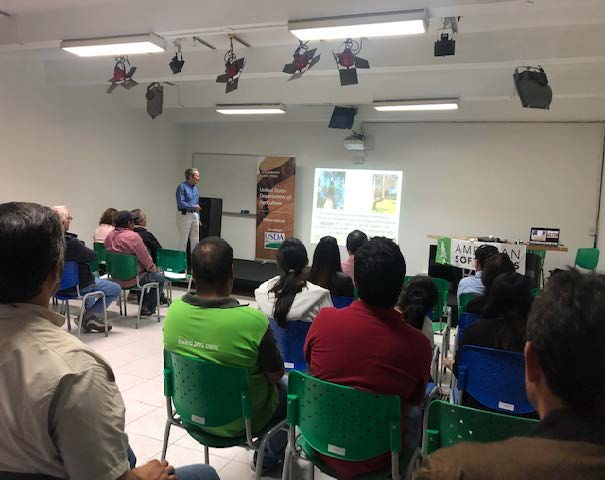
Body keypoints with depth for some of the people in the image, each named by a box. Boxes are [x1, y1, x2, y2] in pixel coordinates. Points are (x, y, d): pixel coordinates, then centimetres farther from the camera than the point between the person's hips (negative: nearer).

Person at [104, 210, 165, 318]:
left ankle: (144, 305, 36)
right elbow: (146, 259, -18)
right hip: (132, 280, -8)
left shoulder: (109, 236, 1)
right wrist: (154, 268, 4)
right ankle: (148, 309, 19)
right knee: (159, 276, 14)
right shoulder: (133, 237, -23)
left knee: (147, 273, 31)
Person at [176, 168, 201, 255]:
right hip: (184, 216, -7)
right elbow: (181, 203, -19)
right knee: (183, 240, 0)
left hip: (194, 216, 7)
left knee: (195, 241, 9)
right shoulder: (182, 186, -11)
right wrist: (194, 206, -11)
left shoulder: (195, 188, 12)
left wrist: (198, 217, 16)